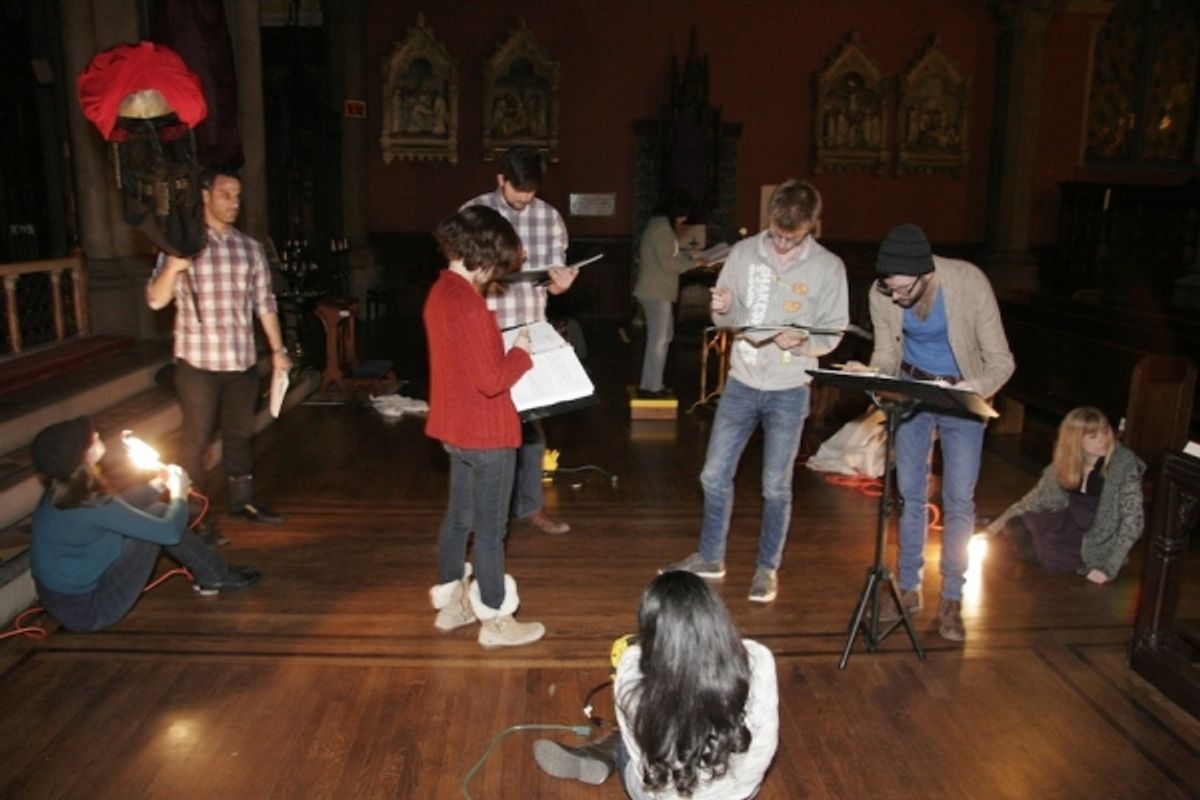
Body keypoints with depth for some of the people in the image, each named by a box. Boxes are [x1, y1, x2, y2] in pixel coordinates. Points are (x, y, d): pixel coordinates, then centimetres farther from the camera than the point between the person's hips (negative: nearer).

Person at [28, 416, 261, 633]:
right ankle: (215, 577, 7)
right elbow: (170, 532, -23)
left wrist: (158, 483, 8)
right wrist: (179, 494, -4)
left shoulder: (61, 493, -3)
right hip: (88, 610, -8)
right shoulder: (92, 507, -29)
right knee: (158, 516, -7)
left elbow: (117, 508, 16)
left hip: (64, 599, 8)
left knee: (153, 514, 8)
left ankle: (208, 573, 18)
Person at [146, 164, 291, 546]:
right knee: (195, 439, 4)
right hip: (198, 362, -4)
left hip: (242, 361, 4)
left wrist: (277, 349, 9)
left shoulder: (250, 248, 7)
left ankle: (242, 501, 32)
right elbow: (156, 300, -11)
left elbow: (264, 303, 12)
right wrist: (173, 267, -29)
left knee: (240, 433, 16)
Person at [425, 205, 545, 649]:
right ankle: (494, 621, 17)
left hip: (457, 428, 9)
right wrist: (521, 352, -10)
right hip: (486, 433, -9)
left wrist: (502, 346, 6)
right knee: (490, 528, 4)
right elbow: (491, 380, -25)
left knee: (458, 516, 20)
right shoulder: (468, 304, -25)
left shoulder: (441, 292, 5)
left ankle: (450, 602, 34)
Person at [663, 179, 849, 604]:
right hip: (742, 382, 3)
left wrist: (802, 342, -24)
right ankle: (710, 556, 28)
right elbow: (727, 319, 5)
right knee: (715, 475, 8)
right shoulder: (743, 253, -1)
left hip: (789, 390, -2)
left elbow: (833, 333, -3)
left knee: (776, 486, 7)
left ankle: (767, 568, 26)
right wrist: (723, 310, -19)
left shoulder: (828, 267, -6)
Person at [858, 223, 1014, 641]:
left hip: (962, 394, -2)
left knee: (959, 500, -2)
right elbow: (886, 355, -5)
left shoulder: (970, 283, -26)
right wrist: (868, 373, -28)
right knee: (909, 494, 9)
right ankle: (909, 588, 23)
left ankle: (951, 598, 13)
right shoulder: (881, 294, -18)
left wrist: (979, 387, -41)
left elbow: (1001, 360, -20)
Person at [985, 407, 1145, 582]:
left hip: (1099, 543, -5)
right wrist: (999, 522, -9)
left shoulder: (1124, 465, -22)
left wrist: (1109, 568, -26)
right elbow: (1036, 498, 1)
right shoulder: (1064, 462, -8)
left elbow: (1132, 522, -21)